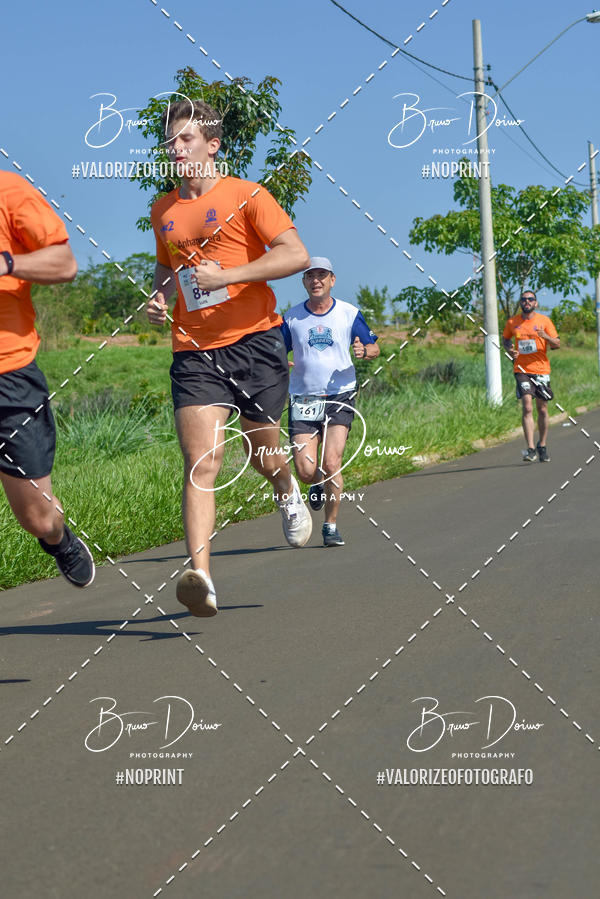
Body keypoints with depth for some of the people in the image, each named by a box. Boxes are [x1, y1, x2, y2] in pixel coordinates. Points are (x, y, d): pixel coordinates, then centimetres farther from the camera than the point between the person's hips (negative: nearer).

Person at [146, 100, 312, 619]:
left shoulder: (245, 196, -2)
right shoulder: (164, 212, 14)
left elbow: (296, 254, -11)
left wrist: (227, 275, -18)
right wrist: (160, 296, 9)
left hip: (255, 342, -2)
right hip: (194, 352, 2)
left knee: (263, 455, 11)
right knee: (201, 465, -14)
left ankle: (288, 493, 49)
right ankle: (200, 578, -25)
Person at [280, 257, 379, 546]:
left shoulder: (349, 313, 4)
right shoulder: (292, 317, 6)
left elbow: (374, 348, 12)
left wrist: (364, 351, -12)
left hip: (340, 395, -1)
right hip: (303, 399, 1)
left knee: (331, 464, -15)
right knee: (305, 470, -9)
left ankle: (331, 525, 3)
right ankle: (318, 485, 30)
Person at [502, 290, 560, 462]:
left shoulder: (544, 320, 1)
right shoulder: (512, 322, 5)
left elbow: (557, 344, 2)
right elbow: (505, 338, 23)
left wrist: (546, 337, -20)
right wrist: (509, 350, 1)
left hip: (541, 370, 0)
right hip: (522, 369, 0)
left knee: (542, 409, 8)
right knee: (527, 408, -14)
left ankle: (542, 446, 26)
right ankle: (530, 449, -17)